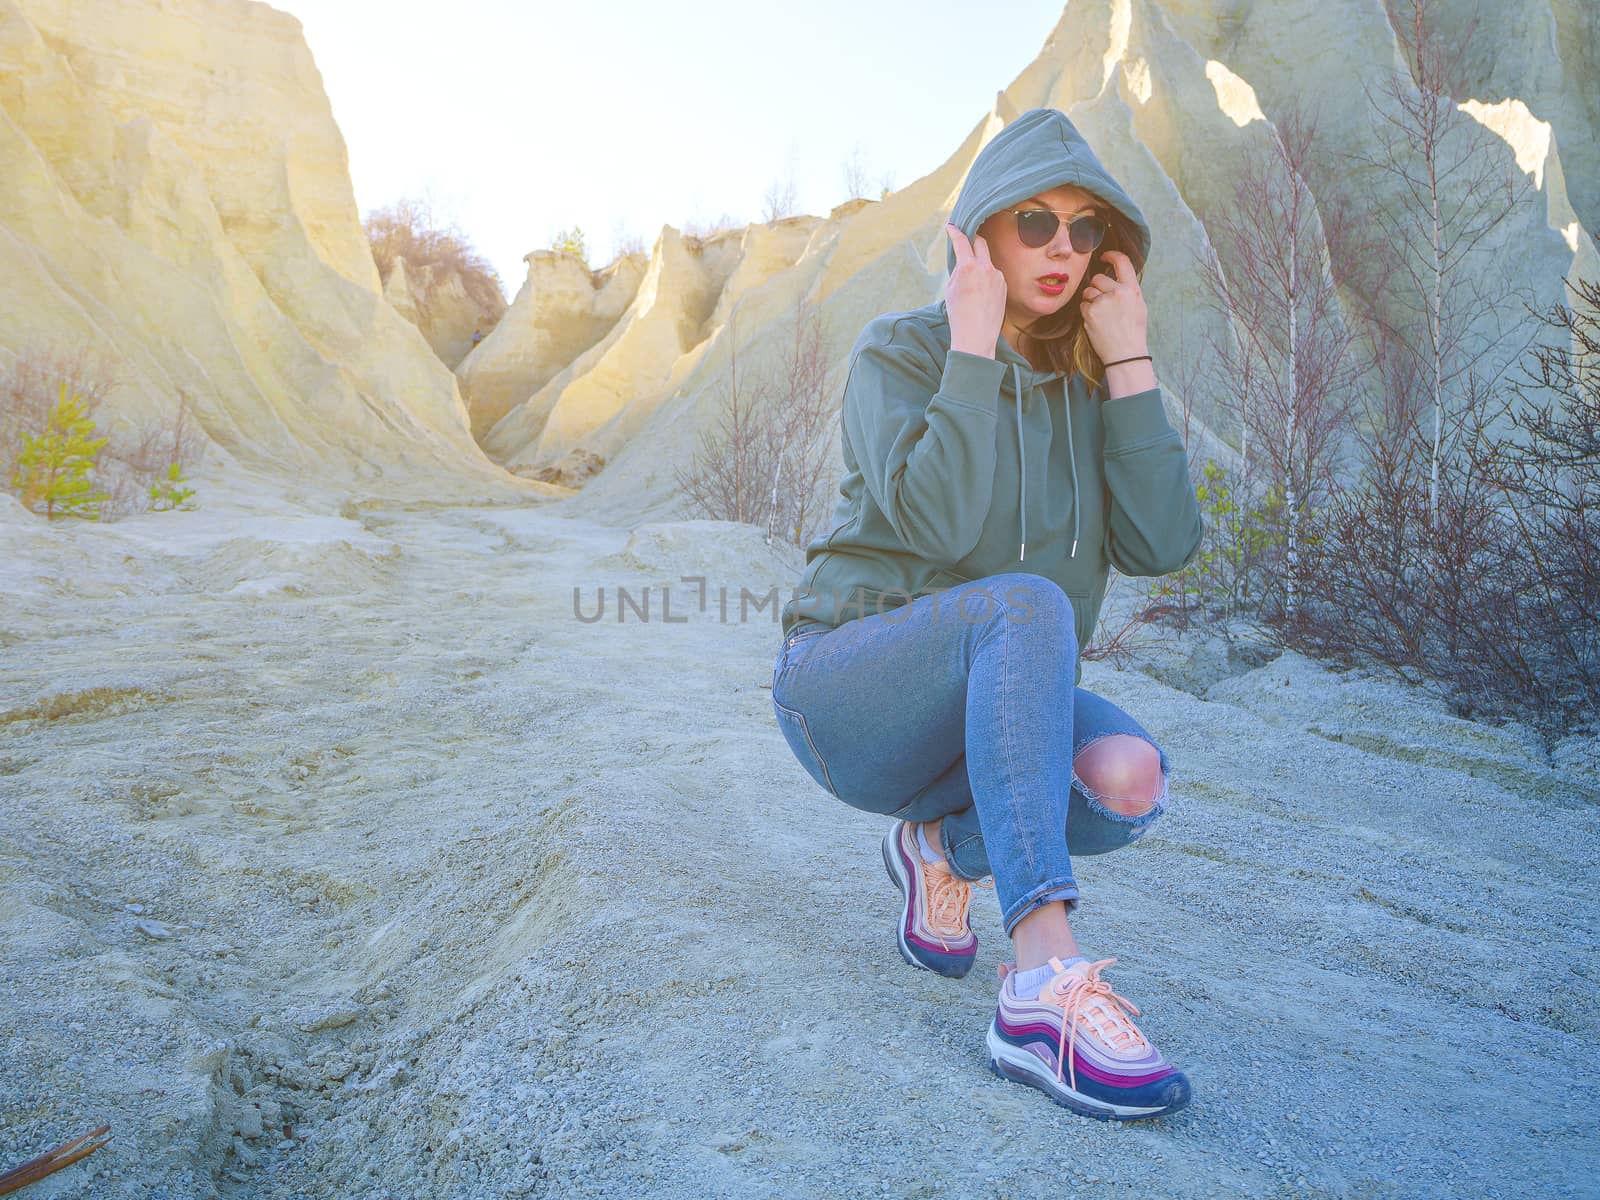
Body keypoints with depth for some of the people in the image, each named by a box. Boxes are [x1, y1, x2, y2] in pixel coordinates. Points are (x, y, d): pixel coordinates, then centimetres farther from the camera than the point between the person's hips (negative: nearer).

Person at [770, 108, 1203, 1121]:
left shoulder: (1091, 383, 6)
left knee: (1129, 778, -28)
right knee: (1028, 603, -35)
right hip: (850, 688, -4)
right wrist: (972, 344, -21)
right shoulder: (900, 351, -7)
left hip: (999, 705, 5)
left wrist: (1130, 358, -9)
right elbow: (933, 523, -26)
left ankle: (947, 846, 3)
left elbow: (1162, 544, -10)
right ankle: (1047, 989, -39)